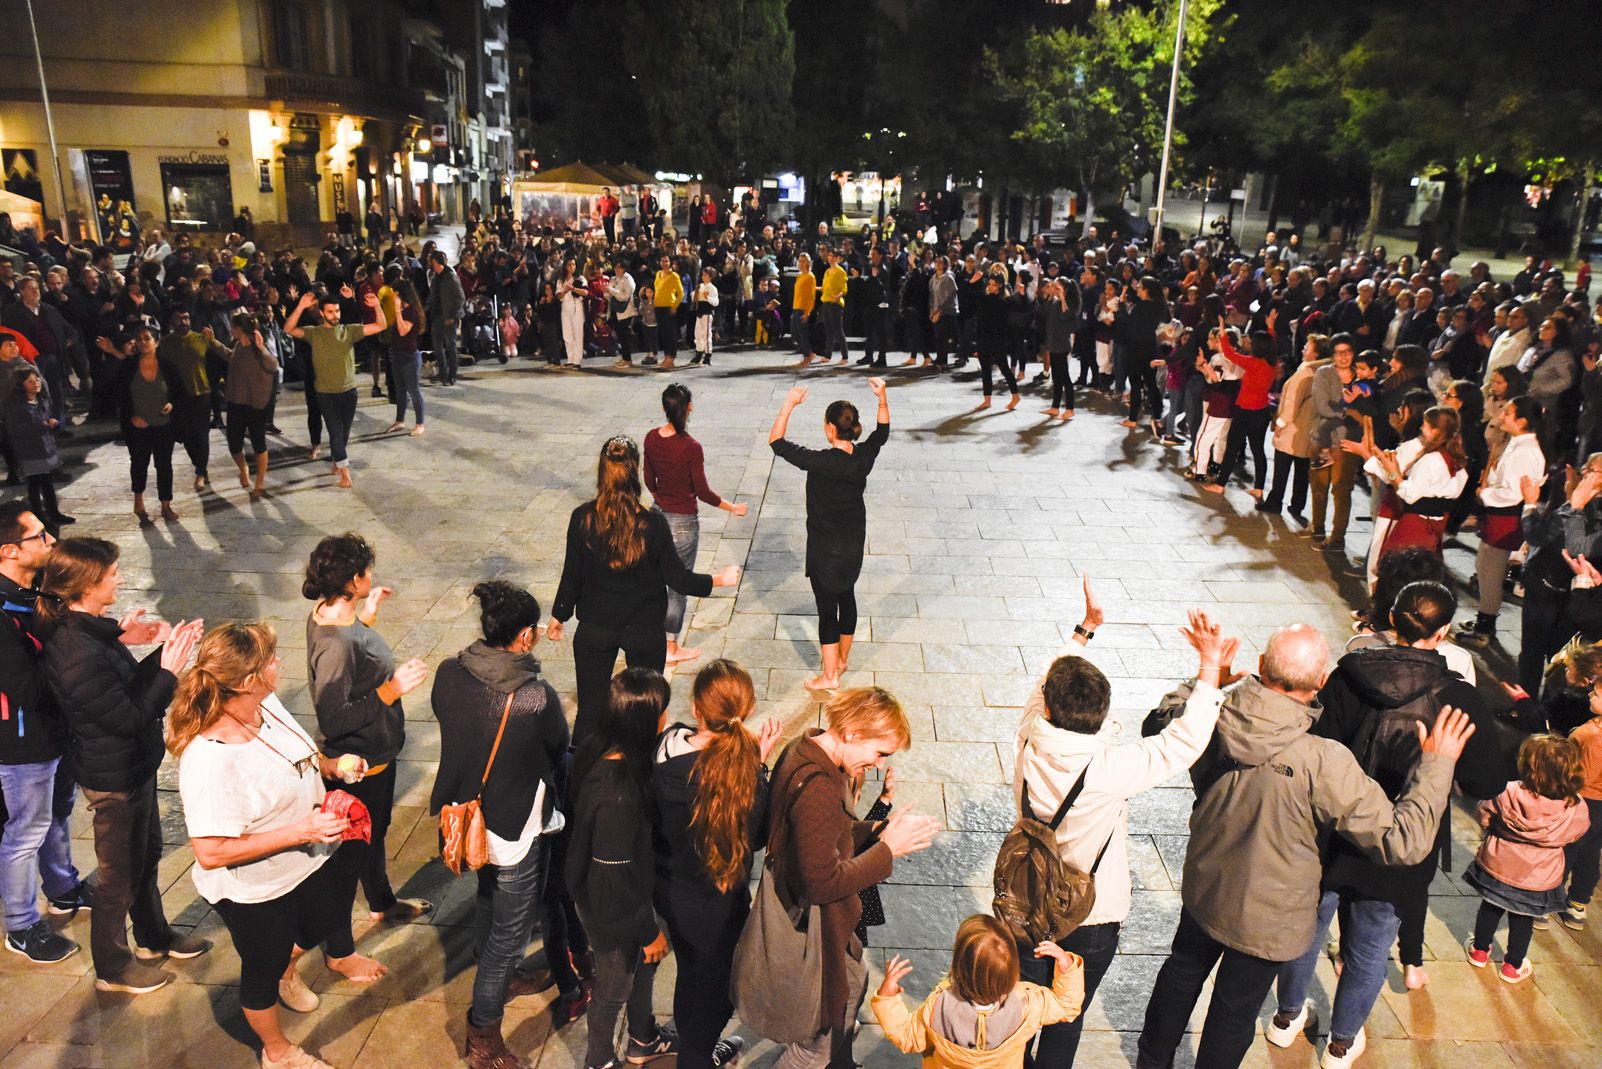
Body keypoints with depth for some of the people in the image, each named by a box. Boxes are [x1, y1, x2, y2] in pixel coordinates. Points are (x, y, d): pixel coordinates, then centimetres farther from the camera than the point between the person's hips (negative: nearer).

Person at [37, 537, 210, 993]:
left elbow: (127, 687, 5)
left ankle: (154, 937, 47)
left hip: (134, 766, 9)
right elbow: (130, 718, -28)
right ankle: (112, 967, 34)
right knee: (121, 874, 12)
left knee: (146, 854, 26)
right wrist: (169, 669, -24)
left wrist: (162, 654, -7)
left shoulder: (89, 628, -3)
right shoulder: (78, 654, -32)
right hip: (114, 780, -9)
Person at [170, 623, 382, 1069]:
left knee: (326, 926, 31)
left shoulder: (266, 703, -13)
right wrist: (300, 831, -35)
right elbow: (211, 853, -33)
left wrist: (331, 764, -8)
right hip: (257, 893, -7)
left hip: (314, 862, 7)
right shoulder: (210, 761, -37)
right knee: (264, 970, 22)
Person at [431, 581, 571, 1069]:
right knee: (509, 934, 14)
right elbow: (560, 756, -11)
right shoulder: (538, 698, -30)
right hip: (516, 834, -7)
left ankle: (497, 979, 57)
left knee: (487, 902, 32)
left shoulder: (449, 673, -14)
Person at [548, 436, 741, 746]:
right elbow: (678, 578, -12)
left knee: (590, 709, 15)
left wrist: (558, 616, 10)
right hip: (645, 632, -1)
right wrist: (719, 580, 4)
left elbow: (572, 576, -6)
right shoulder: (652, 523, -19)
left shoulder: (582, 519, -14)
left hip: (594, 630, 1)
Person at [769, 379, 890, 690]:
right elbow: (882, 431, 12)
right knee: (847, 597, 22)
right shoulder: (864, 457, -10)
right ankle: (842, 659, 40)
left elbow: (776, 442, -22)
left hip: (826, 548, -6)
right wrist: (882, 398, 6)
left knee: (827, 608, 5)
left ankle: (830, 675, 17)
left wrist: (789, 405, -17)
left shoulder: (822, 462, -27)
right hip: (855, 543, 6)